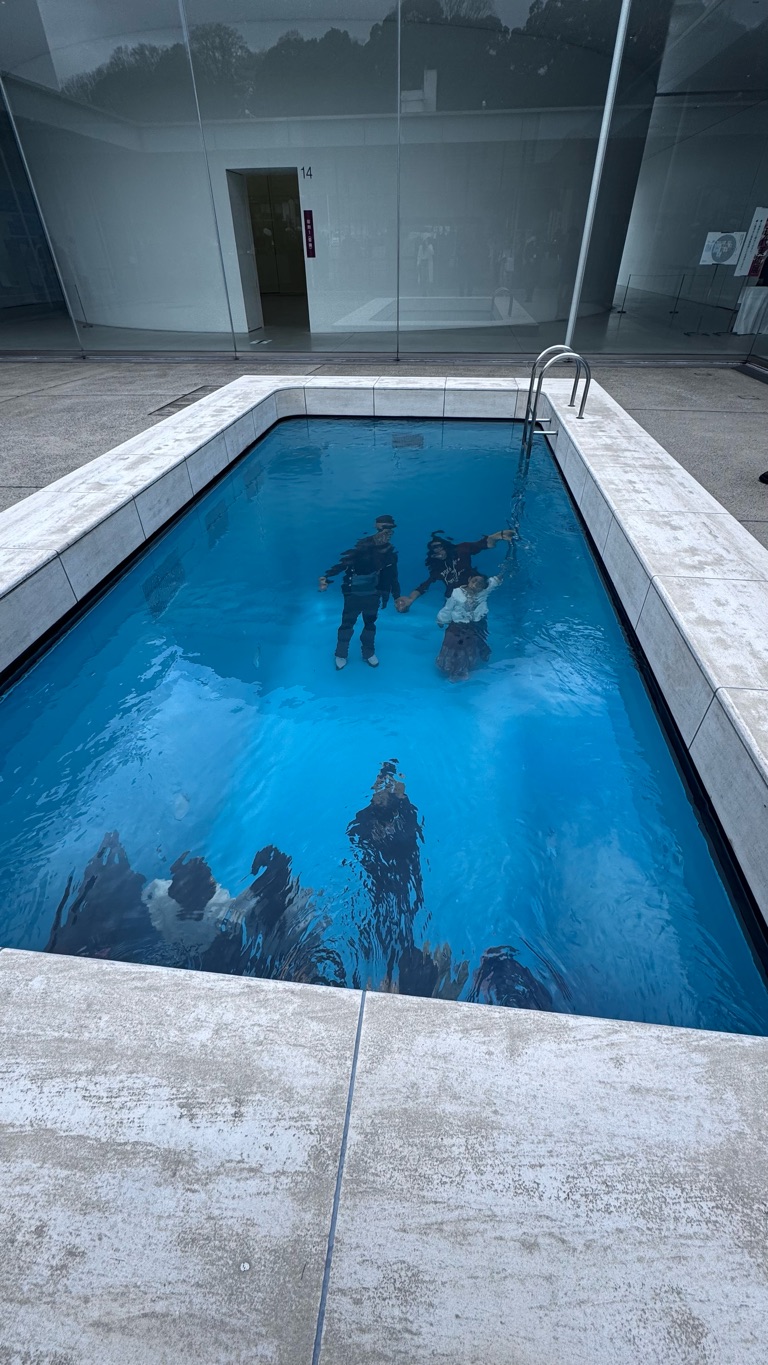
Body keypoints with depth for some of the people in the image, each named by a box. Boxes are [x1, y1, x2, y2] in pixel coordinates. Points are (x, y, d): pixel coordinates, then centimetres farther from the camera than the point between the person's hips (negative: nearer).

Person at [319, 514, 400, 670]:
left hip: (372, 595, 4)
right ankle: (341, 654, 21)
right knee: (347, 623, 6)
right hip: (354, 593, -4)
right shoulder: (363, 545, -19)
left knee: (370, 623, 16)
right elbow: (344, 562, -26)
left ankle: (368, 653, 34)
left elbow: (392, 576, 7)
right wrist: (326, 577, -37)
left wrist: (397, 597, 10)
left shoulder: (391, 552, -3)